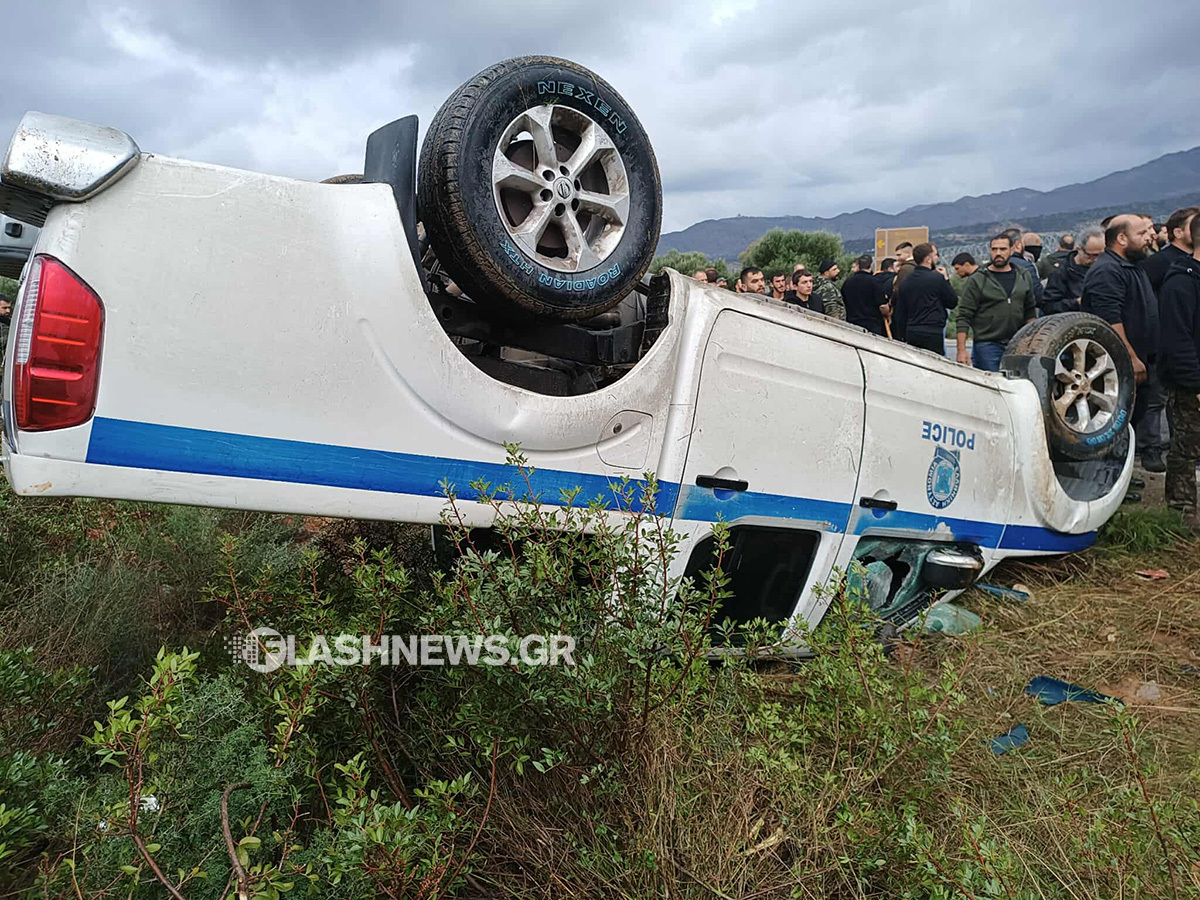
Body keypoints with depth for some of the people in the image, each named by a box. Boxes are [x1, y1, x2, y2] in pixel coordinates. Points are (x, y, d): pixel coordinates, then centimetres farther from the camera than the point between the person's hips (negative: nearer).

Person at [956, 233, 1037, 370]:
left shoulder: (1024, 277, 12)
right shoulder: (977, 280, -1)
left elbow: (1030, 311, 19)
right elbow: (964, 317, -5)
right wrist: (962, 350, -14)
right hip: (987, 346, -4)